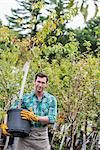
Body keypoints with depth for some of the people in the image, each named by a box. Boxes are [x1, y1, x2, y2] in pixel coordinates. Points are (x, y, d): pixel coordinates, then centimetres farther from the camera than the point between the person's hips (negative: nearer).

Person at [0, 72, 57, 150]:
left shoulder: (51, 99, 3)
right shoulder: (25, 98, 4)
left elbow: (52, 119, -6)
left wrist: (35, 118, -19)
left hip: (42, 137, 1)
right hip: (26, 136, 0)